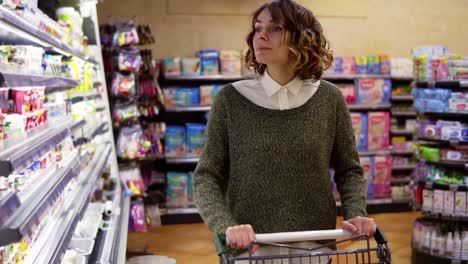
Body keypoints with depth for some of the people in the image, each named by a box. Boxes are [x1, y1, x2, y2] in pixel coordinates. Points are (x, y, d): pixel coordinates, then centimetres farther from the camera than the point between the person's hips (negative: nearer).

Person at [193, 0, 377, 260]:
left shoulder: (329, 99, -3)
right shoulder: (231, 99, -6)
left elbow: (348, 170, 6)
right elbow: (207, 177, -6)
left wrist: (356, 214, -10)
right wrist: (227, 226, -21)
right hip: (249, 248, -1)